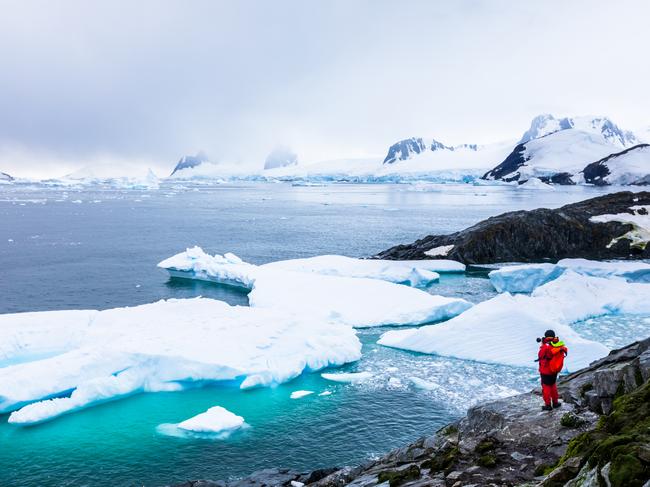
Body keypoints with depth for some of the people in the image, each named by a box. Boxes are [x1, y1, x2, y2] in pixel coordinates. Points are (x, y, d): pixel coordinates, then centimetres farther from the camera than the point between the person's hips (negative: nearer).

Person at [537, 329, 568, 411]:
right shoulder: (561, 346, -9)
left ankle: (548, 405, 13)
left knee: (546, 387, 8)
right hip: (555, 371, 6)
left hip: (545, 371, -6)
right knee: (553, 385, 24)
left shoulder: (546, 348, -27)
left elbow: (540, 356, -14)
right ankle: (555, 402, 32)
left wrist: (542, 344, -4)